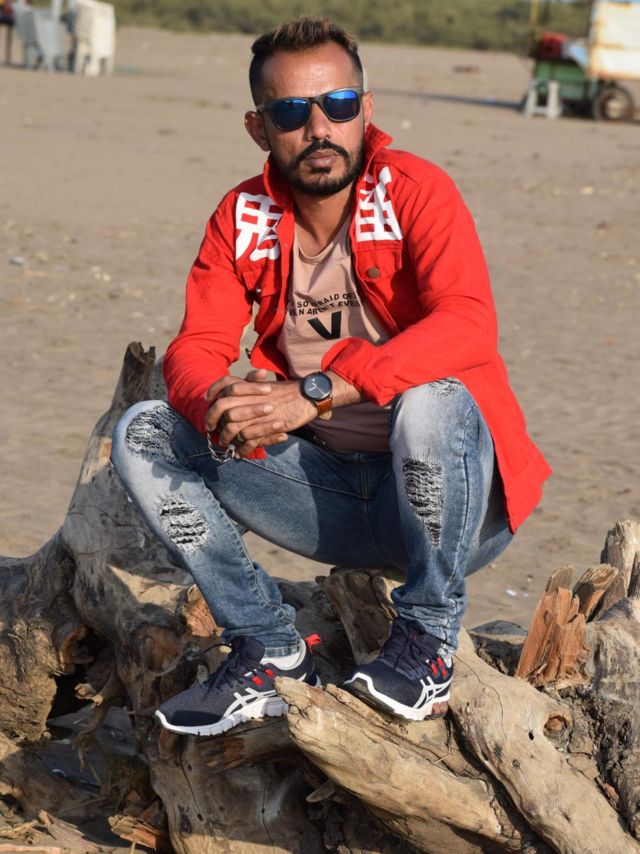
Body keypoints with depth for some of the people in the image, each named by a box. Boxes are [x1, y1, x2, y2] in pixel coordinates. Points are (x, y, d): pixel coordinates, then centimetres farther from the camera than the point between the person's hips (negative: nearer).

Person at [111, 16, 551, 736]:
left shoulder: (415, 191, -13)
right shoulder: (244, 218, 1)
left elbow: (469, 324, -30)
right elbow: (195, 349, -6)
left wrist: (313, 392, -39)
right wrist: (220, 405, -32)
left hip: (448, 493, -4)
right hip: (331, 491, 5)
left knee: (430, 401, -37)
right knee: (143, 435, -8)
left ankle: (427, 643, -15)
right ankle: (272, 653, -5)